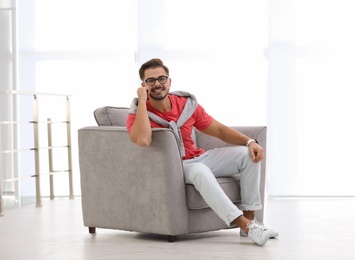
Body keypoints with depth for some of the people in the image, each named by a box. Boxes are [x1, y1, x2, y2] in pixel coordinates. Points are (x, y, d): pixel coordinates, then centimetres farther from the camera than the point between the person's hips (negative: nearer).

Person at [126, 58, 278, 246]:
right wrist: (142, 100, -27)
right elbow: (142, 140, -37)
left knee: (248, 155, -8)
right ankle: (244, 225, -36)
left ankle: (249, 217, -10)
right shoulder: (137, 115, -13)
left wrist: (250, 141, -8)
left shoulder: (187, 103, 1)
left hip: (199, 159, 6)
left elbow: (219, 130, 7)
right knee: (200, 171, -38)